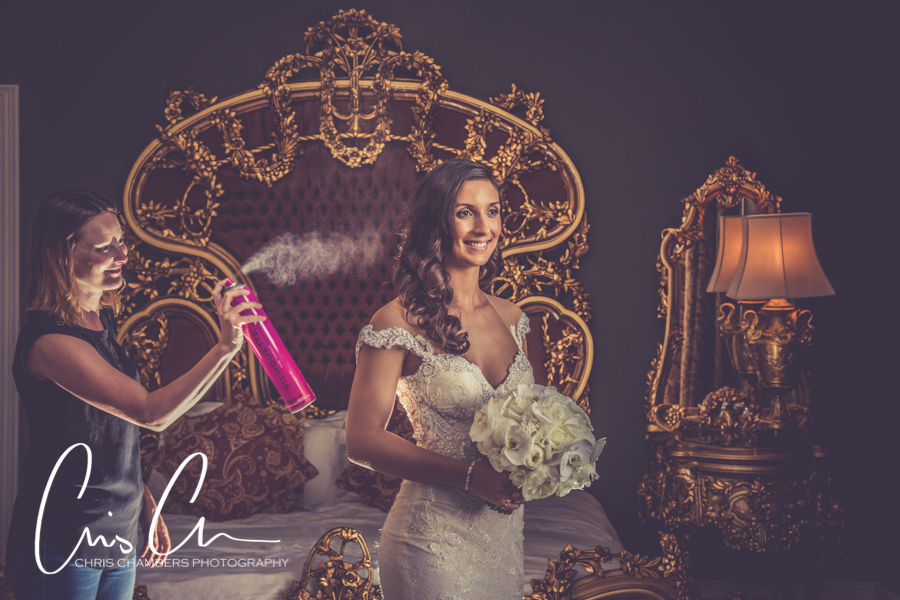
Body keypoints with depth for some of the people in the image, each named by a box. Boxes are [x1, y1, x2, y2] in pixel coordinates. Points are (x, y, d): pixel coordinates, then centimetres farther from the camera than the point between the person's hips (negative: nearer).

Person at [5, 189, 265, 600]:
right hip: (61, 550, -8)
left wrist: (147, 509, 14)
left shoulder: (102, 320, 7)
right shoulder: (49, 339, -22)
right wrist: (226, 347, -37)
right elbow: (151, 414, -29)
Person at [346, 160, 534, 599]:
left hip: (504, 527, 6)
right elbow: (363, 440, -13)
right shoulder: (399, 323, -12)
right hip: (435, 534, -6)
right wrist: (469, 475, -21)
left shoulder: (511, 317, 7)